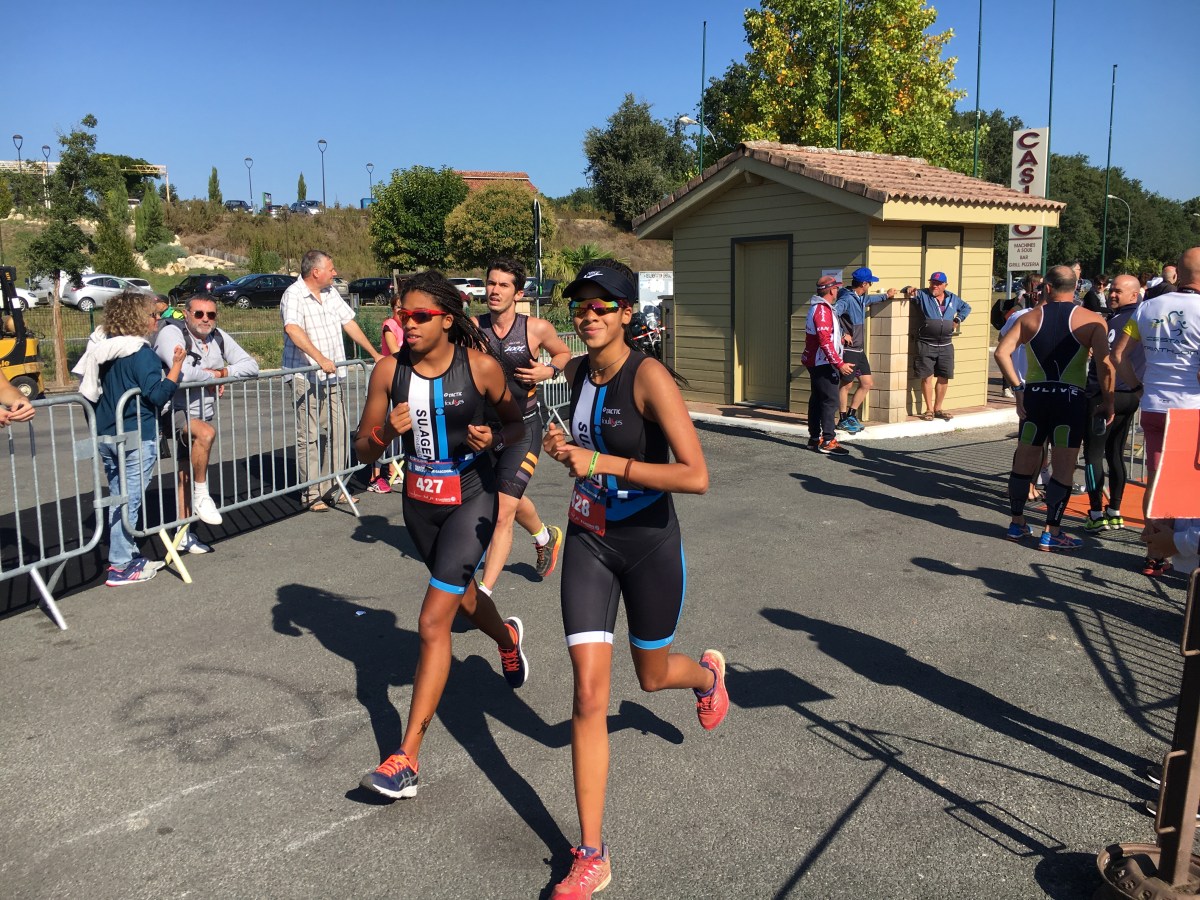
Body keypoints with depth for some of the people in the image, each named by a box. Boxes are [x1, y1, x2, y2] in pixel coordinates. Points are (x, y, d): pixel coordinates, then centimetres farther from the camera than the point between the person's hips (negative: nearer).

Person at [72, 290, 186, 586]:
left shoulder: (102, 348, 8)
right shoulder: (141, 353, -16)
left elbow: (93, 389, 16)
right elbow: (158, 395, -21)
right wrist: (176, 366, -19)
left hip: (107, 436, 8)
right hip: (137, 437, -8)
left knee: (118, 498, 16)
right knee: (129, 500, -2)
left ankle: (126, 556, 26)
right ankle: (120, 567, 3)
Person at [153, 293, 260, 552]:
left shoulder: (219, 338, 5)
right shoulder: (171, 333, -14)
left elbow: (251, 366, 3)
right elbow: (184, 373, -30)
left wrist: (223, 372, -13)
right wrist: (213, 378, -12)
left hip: (200, 413, 7)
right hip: (174, 412, -7)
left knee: (186, 475, 14)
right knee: (206, 433, -35)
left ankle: (184, 534, 23)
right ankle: (201, 496, -16)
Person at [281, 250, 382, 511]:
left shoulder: (331, 293, 12)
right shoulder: (293, 296, -11)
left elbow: (349, 323, 19)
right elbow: (293, 329, -28)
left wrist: (375, 354, 20)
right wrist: (320, 358, -38)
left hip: (333, 376, 7)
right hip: (306, 378, -7)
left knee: (339, 431, 7)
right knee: (309, 437, -2)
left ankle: (333, 489, 17)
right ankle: (311, 495, 5)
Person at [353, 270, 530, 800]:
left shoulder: (480, 366, -15)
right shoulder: (389, 371, -7)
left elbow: (517, 426, -1)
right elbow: (363, 451, -1)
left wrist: (492, 438, -23)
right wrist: (387, 431, -22)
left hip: (472, 499, -5)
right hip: (419, 501, 5)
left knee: (434, 622, -12)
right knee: (460, 593, 27)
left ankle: (406, 758, -4)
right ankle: (508, 638, 63)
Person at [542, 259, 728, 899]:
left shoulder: (649, 377, -20)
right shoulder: (578, 371, 1)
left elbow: (695, 476, -28)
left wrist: (602, 462, -28)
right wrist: (564, 445, 5)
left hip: (649, 544, -4)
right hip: (588, 539, 4)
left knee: (652, 677, 17)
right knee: (589, 693, -2)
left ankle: (708, 674, 56)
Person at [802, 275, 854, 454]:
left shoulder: (818, 308, 16)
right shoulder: (822, 310, -18)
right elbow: (825, 342, -24)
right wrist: (839, 364, -23)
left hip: (816, 363, 11)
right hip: (823, 363, -11)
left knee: (817, 400, 12)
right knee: (830, 401, -10)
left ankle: (815, 438, 17)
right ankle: (828, 441, -10)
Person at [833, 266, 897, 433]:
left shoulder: (861, 298, 13)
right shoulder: (847, 299, -17)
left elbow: (870, 299, 38)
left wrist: (886, 296, 52)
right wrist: (842, 335, -25)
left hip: (859, 350, 9)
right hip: (848, 350, -9)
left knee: (867, 383, 10)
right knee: (847, 384, 0)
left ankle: (851, 415, 20)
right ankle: (843, 420, 11)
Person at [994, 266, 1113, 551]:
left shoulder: (1030, 318, 5)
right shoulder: (1092, 321, -2)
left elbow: (1001, 352, -5)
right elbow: (1104, 364, -13)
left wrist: (1018, 385, 1)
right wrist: (1107, 402, -4)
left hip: (1034, 395, 3)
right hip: (1071, 398, -3)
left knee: (1024, 461, 13)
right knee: (1063, 468, 3)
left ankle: (1017, 523, 22)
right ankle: (1051, 532, 5)